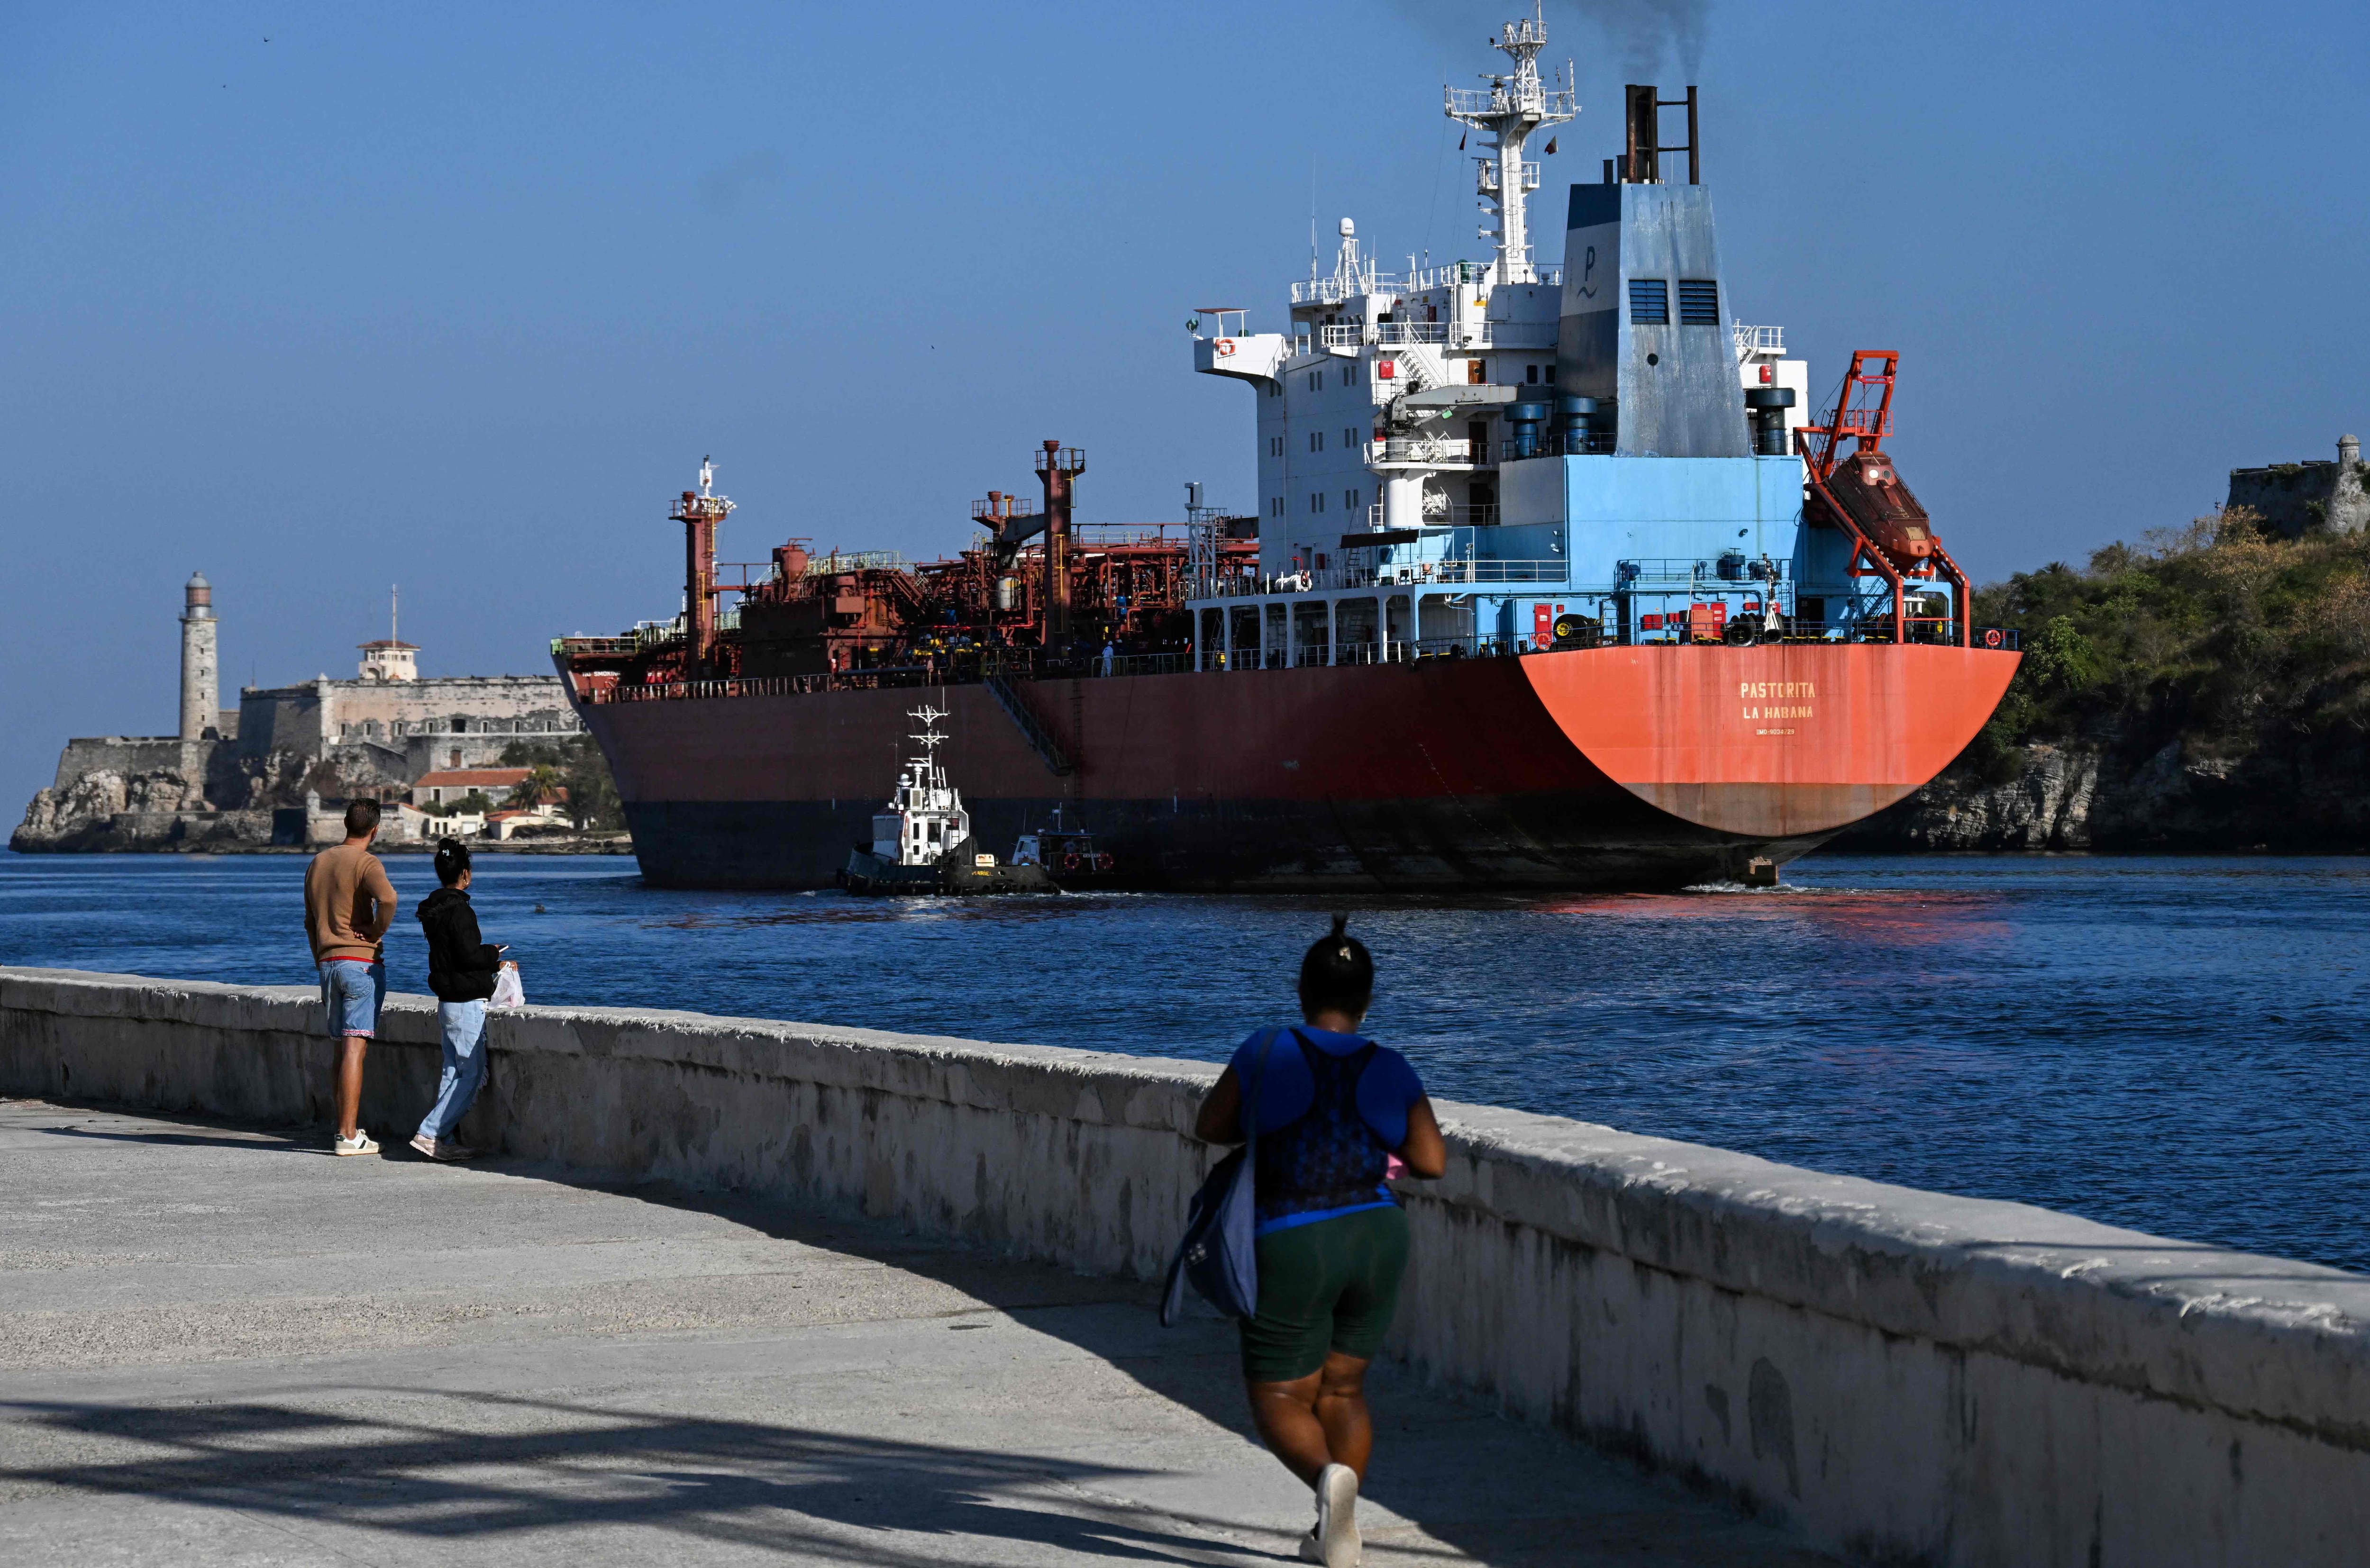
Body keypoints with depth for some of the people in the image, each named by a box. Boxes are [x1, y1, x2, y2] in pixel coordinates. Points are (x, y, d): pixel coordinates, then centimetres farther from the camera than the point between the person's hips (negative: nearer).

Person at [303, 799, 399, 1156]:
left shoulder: (318, 863, 14)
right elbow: (387, 898, -30)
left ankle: (346, 1127, 18)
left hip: (329, 963, 7)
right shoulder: (366, 864, -9)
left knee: (343, 1048, 15)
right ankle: (348, 1136, -13)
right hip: (362, 962, -7)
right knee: (355, 1048, -9)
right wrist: (378, 932, -13)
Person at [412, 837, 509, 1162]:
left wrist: (493, 963, 18)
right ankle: (430, 1134, -12)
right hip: (467, 1003, -9)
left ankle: (445, 1139, 9)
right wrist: (494, 955, 0)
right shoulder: (459, 911, -17)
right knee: (472, 1073, -6)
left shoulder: (434, 909, 11)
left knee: (454, 1071, 12)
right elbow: (469, 956, -20)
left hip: (447, 1001, 9)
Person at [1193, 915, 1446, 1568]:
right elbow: (1433, 1162, 0)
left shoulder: (1269, 1051, -8)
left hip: (1292, 1249, -3)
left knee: (1281, 1402, 7)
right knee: (1342, 1390, 20)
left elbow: (1211, 1127, 0)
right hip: (1376, 1241, 3)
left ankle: (1329, 1476, -23)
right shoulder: (1390, 1071, -3)